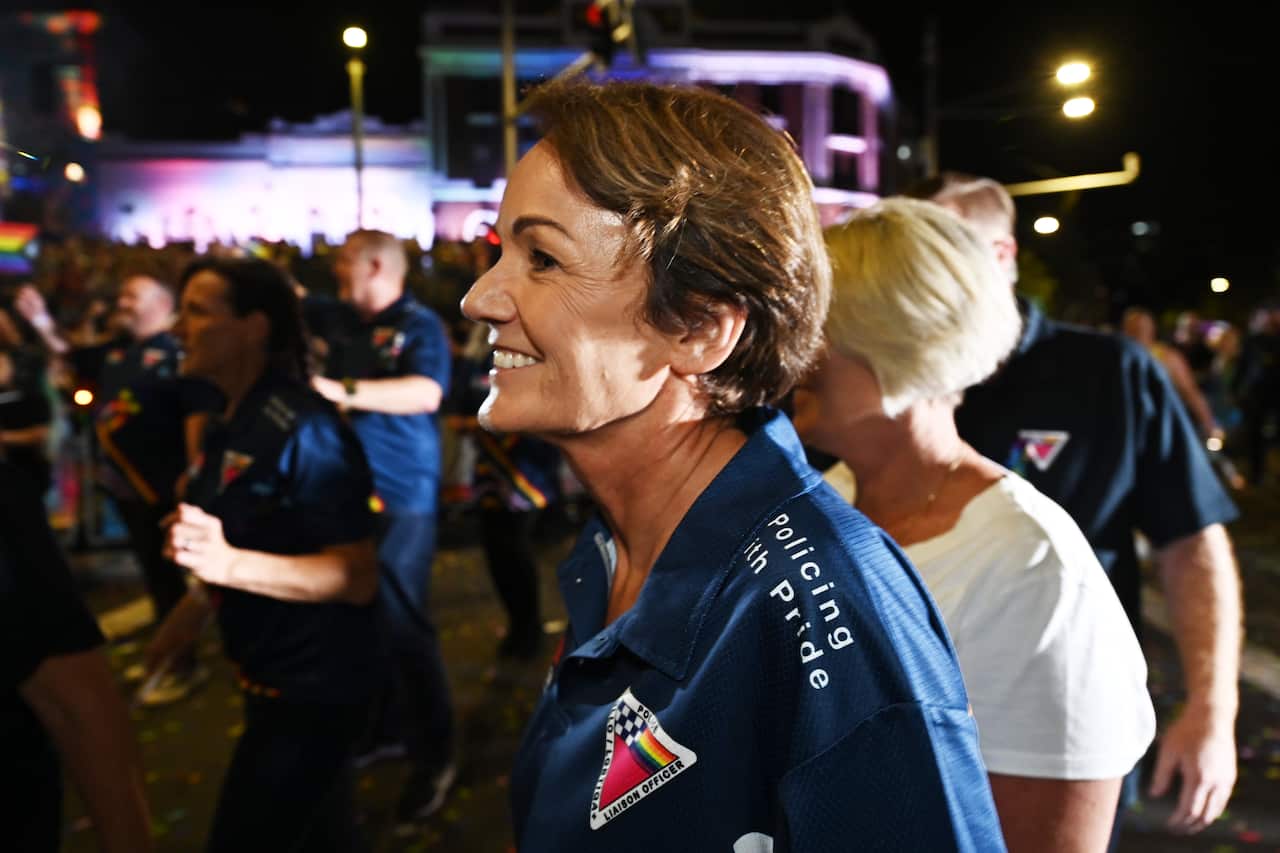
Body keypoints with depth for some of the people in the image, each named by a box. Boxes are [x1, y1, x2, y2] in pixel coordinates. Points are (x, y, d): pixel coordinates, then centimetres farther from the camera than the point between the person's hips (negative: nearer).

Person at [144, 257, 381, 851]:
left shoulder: (302, 429, -24)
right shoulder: (230, 424, 6)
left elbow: (357, 577, -28)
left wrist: (228, 564, -36)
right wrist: (198, 603, 17)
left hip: (315, 684, -9)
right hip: (270, 674, 9)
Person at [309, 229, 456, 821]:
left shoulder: (419, 325, -11)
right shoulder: (344, 327, 11)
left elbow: (427, 393, -30)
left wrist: (346, 391, -37)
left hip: (401, 494, -7)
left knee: (403, 622, -3)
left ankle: (434, 755, 11)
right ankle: (383, 729, 33)